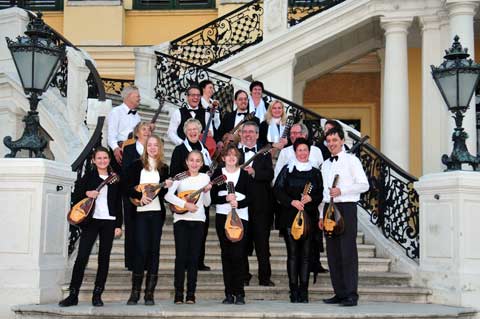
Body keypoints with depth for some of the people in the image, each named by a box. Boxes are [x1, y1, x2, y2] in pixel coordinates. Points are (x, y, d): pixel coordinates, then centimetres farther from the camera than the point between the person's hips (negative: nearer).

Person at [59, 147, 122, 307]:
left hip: (109, 221, 2)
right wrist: (86, 194, -17)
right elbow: (75, 197, 3)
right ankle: (73, 295, -3)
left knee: (104, 257, 2)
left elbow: (118, 204, 9)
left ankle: (97, 295, 8)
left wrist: (119, 225, 3)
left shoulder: (114, 179, 9)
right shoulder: (88, 176, 6)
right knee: (82, 256, -8)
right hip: (91, 220, -2)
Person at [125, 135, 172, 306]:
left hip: (157, 212, 2)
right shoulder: (137, 165, 6)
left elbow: (164, 194, 13)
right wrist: (140, 196, -15)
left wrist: (167, 186, -7)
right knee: (141, 250, -8)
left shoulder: (164, 168, 13)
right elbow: (129, 187, 0)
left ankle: (149, 293, 5)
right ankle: (135, 292, 0)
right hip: (140, 212, -2)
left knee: (154, 250, 1)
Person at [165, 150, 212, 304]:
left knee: (194, 257, 2)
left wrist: (207, 192, -10)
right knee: (181, 256, -4)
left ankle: (191, 294, 7)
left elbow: (206, 203, 8)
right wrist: (185, 204, -18)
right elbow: (168, 195, -11)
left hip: (198, 220, 2)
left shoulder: (205, 178, 8)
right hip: (181, 219, -2)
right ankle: (178, 293, 2)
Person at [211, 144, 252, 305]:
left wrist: (238, 203, -15)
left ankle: (239, 293, -2)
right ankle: (229, 293, 7)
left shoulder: (244, 174, 8)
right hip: (222, 217, 1)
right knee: (226, 254, 2)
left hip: (240, 217, -1)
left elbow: (250, 197, 2)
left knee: (238, 254, -8)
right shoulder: (218, 173, 9)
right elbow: (213, 197, 4)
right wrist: (226, 198, -14)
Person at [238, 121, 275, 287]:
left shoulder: (264, 153, 9)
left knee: (262, 241, 1)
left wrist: (254, 172, -18)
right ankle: (243, 277, 15)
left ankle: (265, 277, 6)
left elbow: (270, 175, -4)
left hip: (260, 204, 0)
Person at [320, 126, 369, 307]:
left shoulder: (351, 160, 0)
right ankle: (339, 293, 12)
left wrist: (341, 191, -15)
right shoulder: (325, 165, 19)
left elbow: (364, 185, -6)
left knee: (348, 253, -9)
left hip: (346, 207, -6)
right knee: (333, 253, 6)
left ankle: (351, 295, -7)